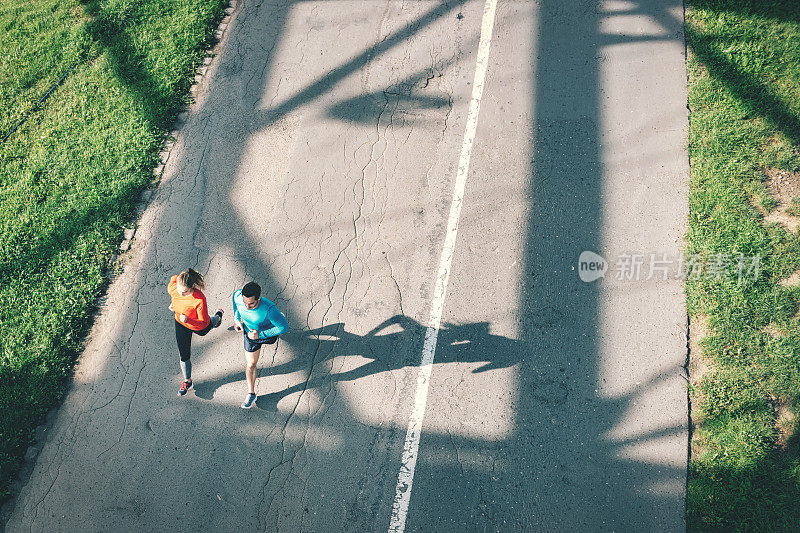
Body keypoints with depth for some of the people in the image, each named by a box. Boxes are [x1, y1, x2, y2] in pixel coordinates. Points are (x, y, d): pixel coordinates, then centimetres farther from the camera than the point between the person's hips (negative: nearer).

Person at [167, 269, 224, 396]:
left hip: (198, 326, -3)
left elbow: (203, 323, -35)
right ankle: (187, 381, 35)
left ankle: (218, 316, 69)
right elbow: (173, 278, -4)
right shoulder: (172, 288, -31)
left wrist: (188, 320, -53)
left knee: (203, 331, 36)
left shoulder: (199, 300, -44)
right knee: (184, 355, 10)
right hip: (180, 323, 3)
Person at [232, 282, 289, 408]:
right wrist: (237, 319, -9)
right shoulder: (238, 296, -34)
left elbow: (284, 326, -33)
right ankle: (251, 393, 33)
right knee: (251, 364, 10)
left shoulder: (269, 309, -47)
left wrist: (260, 334, -33)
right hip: (250, 332, 2)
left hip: (267, 332, -2)